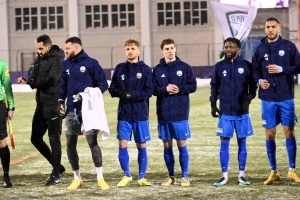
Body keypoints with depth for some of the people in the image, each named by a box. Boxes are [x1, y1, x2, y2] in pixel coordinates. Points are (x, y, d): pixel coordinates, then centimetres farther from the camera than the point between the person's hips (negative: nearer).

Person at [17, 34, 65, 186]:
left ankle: (56, 176, 0)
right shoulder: (39, 59, 13)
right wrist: (27, 81, -10)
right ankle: (57, 166, 25)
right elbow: (35, 80, 13)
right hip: (41, 103, 9)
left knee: (54, 139, -5)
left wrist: (31, 82, -11)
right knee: (36, 138, 12)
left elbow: (51, 79, -23)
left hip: (53, 104, -9)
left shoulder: (57, 60, -11)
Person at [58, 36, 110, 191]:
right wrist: (60, 100, 0)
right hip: (72, 110, 5)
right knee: (70, 145, 5)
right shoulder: (66, 65, 10)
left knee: (92, 142, -8)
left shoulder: (91, 63, -6)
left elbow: (103, 84, -5)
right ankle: (77, 178, 17)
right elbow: (63, 85, 16)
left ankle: (100, 178, 0)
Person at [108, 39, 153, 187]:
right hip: (124, 113, 2)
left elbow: (149, 91, -6)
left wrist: (134, 94, -21)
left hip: (140, 113, -1)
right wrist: (121, 93, -14)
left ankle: (141, 177, 14)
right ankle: (126, 175, 13)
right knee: (123, 144, -3)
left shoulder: (145, 69, 1)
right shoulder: (120, 68, 8)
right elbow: (112, 89, 7)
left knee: (141, 145, 4)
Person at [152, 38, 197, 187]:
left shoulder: (184, 67, 2)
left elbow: (193, 86, 0)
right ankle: (171, 176, 17)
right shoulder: (157, 70, 6)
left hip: (180, 113, -2)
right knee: (167, 145, 7)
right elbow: (153, 89, 3)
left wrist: (179, 89, -15)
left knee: (182, 145, 0)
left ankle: (185, 176, 6)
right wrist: (165, 89, -14)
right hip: (163, 113, 2)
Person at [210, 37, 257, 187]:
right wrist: (213, 105, 2)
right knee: (224, 143, 0)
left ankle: (241, 175, 13)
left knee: (242, 143, 5)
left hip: (242, 112, -1)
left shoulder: (246, 66, 0)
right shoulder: (219, 66, 4)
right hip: (225, 112, 1)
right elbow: (214, 87, 9)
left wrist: (248, 99, -11)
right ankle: (224, 176, 7)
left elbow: (253, 86, 4)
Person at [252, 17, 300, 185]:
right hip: (268, 98, 2)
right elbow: (255, 70, 10)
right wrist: (260, 80, -10)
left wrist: (281, 69, -15)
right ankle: (273, 172, 13)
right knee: (270, 133, 4)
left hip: (286, 97, -2)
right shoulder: (260, 49, 6)